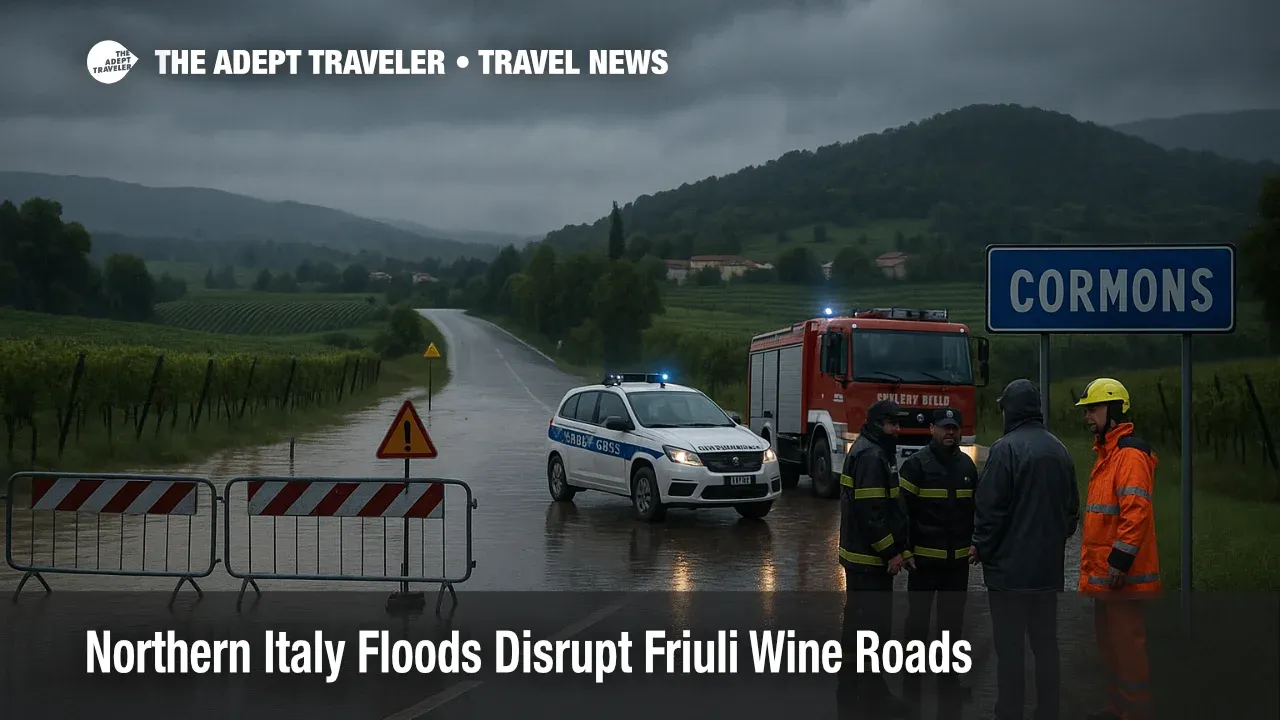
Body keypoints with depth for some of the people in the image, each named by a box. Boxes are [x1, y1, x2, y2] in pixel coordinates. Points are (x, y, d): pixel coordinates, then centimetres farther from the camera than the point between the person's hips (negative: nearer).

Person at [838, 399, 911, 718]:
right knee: (875, 622, -8)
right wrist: (891, 552, -20)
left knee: (858, 617, 17)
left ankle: (850, 680, 26)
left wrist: (895, 546, 20)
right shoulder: (872, 456, -18)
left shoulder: (868, 451, 16)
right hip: (870, 557, -11)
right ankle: (872, 693, -7)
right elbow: (871, 512, -24)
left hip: (858, 554, 11)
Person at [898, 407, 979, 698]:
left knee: (953, 617, 10)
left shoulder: (967, 465, 10)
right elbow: (903, 510, -9)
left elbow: (974, 508, 18)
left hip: (958, 557, 5)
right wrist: (905, 551, -14)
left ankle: (949, 674, 19)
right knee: (918, 615, 4)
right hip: (924, 556, -5)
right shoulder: (916, 464, -7)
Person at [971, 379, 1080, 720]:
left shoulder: (1006, 448, -14)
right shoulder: (1059, 450, 9)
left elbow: (990, 508, -15)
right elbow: (1072, 506, 15)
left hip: (1009, 565, -7)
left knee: (1009, 646, -2)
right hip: (1049, 566, 7)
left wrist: (982, 548, -2)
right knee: (1045, 643, 12)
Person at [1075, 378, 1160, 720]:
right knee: (1109, 641, 17)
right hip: (1103, 572, 11)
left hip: (1121, 574, -11)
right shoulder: (1106, 453, 18)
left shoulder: (1130, 454, -15)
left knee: (1127, 642, -7)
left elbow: (1136, 511, -24)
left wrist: (1120, 560, -25)